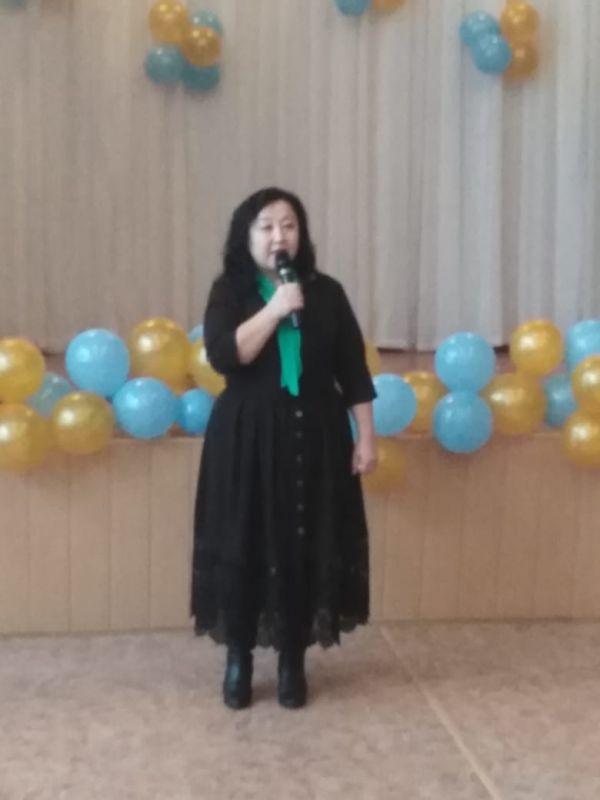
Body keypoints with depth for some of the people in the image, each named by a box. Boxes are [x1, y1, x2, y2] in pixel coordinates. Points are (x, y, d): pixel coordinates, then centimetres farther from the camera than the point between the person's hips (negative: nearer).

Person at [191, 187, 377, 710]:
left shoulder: (326, 293, 4)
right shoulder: (230, 292, 0)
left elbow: (353, 372, 5)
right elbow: (222, 356, -16)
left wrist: (366, 437, 1)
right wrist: (275, 309, -21)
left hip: (314, 438, 1)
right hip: (246, 439, -1)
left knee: (306, 549, 4)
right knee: (244, 547, 2)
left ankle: (293, 661, 20)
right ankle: (239, 658, 20)